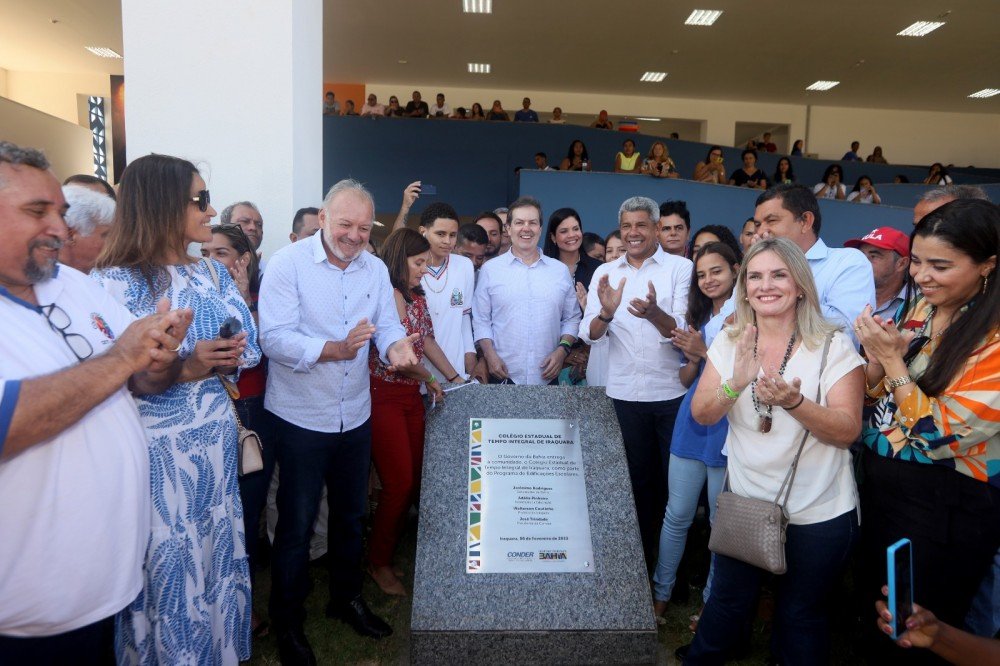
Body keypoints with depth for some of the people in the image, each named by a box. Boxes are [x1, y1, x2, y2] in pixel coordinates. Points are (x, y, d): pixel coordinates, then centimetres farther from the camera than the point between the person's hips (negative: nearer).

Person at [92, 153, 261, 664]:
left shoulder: (213, 273, 7)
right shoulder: (114, 282, -11)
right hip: (155, 445, -5)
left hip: (215, 437, 6)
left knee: (218, 548, 16)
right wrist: (182, 370, -23)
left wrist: (227, 360, -13)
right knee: (167, 562, 6)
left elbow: (249, 346, 8)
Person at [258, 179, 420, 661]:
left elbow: (388, 324, 0)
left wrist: (395, 346, -23)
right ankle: (287, 624, 29)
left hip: (355, 416, 6)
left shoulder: (375, 269, 4)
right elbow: (275, 337, -22)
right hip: (300, 418, -5)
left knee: (350, 515, 21)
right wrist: (335, 349, -35)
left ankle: (346, 598, 43)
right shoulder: (288, 264, -14)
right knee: (296, 525, 8)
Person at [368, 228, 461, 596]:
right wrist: (431, 379, -4)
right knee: (399, 483, -4)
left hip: (412, 395, 8)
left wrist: (456, 379, 10)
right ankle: (378, 562, 17)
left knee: (414, 479, 8)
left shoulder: (417, 297, 12)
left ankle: (388, 551, 26)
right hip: (383, 395, -7)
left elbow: (427, 341, 16)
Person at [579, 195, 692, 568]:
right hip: (624, 395, 3)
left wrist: (654, 313, -33)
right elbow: (590, 336, -3)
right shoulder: (605, 273, 5)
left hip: (672, 394, -2)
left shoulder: (681, 268, -4)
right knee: (637, 481, 16)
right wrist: (606, 313, -25)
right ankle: (644, 560, 33)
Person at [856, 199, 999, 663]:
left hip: (946, 507, -6)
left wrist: (892, 359, -24)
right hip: (879, 481, 7)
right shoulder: (921, 308, 1)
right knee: (874, 616, 24)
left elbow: (941, 435, -23)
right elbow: (872, 397, 7)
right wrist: (877, 358, -13)